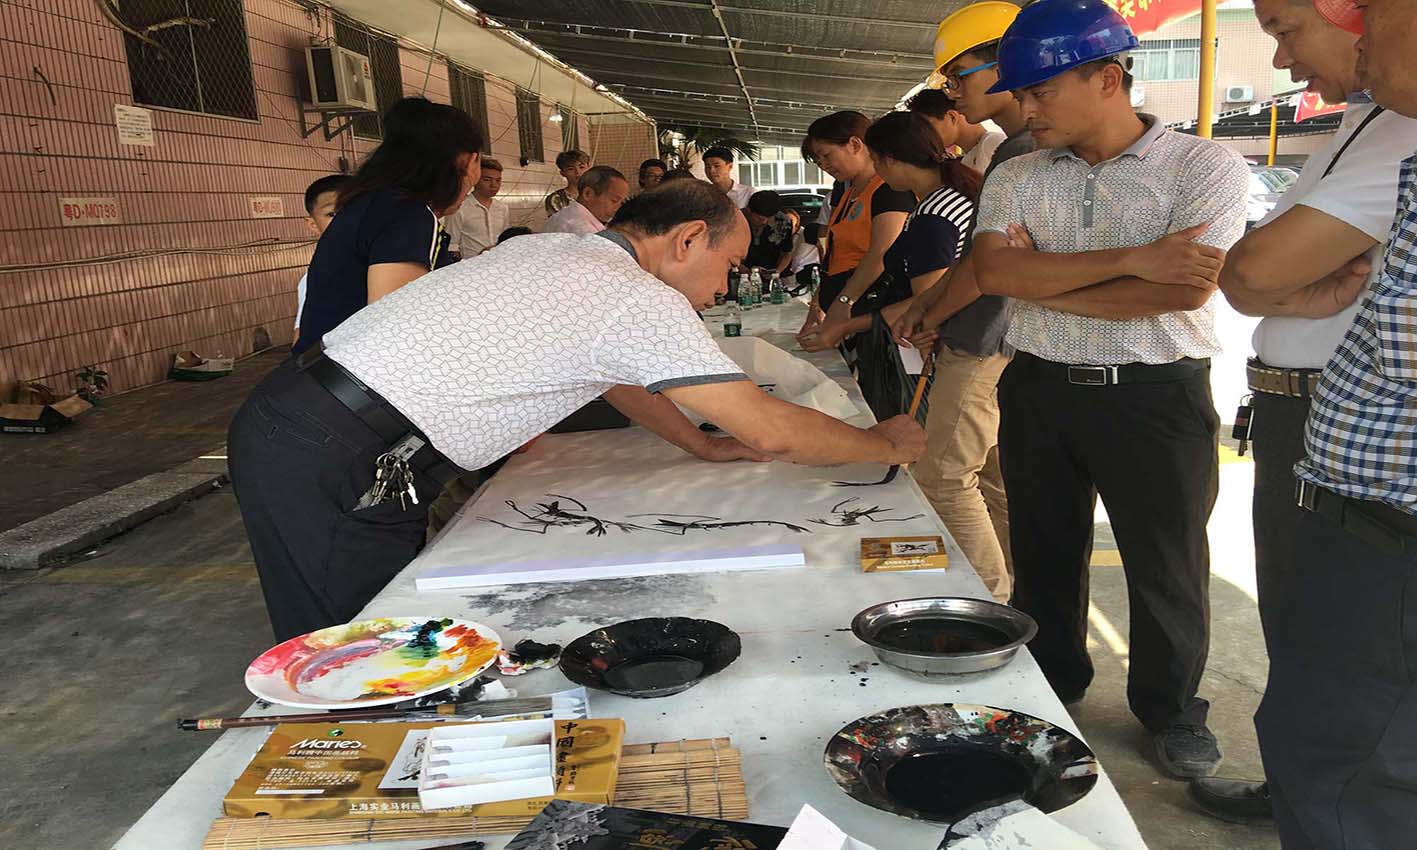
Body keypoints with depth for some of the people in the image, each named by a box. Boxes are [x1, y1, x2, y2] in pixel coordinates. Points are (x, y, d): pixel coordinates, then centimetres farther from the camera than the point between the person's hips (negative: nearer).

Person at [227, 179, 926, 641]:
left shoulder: (551, 250, 13)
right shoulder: (642, 300, -14)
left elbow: (613, 373, 28)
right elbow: (773, 431, -12)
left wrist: (702, 444, 26)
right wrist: (887, 445, 4)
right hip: (333, 465, -9)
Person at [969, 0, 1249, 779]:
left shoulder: (1205, 166, -7)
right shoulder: (1016, 179, 4)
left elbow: (1191, 285, -20)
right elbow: (993, 271, -13)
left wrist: (1042, 283, -14)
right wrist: (1128, 260, -21)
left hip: (1157, 398, -3)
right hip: (1040, 392, 4)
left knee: (1166, 563, 10)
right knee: (1044, 555, 15)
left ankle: (1171, 708, 32)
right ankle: (1048, 688, 37)